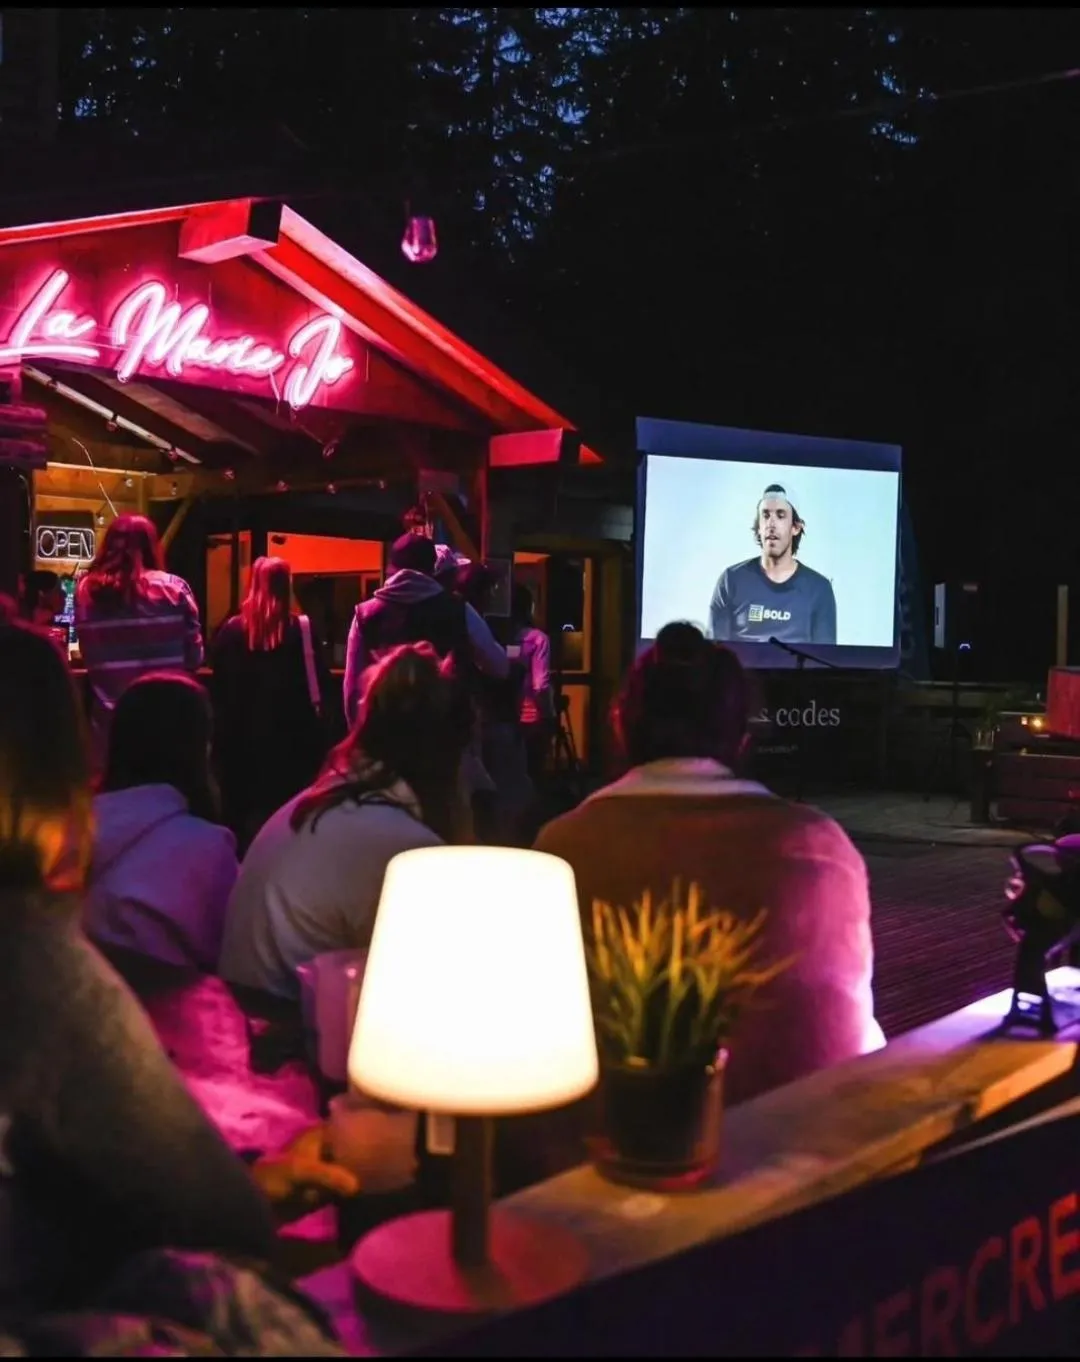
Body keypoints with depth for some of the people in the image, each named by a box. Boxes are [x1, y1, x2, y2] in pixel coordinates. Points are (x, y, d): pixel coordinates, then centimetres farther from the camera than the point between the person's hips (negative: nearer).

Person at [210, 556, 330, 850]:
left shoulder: (232, 629, -1)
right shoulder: (301, 628, -7)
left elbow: (218, 684, 1)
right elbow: (320, 683, -7)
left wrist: (226, 724, 9)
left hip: (242, 737, 2)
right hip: (293, 735, -2)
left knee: (243, 812, 9)